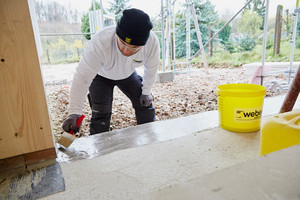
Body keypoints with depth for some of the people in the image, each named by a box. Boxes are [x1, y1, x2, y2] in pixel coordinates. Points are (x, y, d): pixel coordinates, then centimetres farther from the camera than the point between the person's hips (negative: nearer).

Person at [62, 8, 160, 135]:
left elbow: (151, 69, -12)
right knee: (101, 114, -13)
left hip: (128, 74, 3)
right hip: (100, 76, -3)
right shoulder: (99, 44, -42)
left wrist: (146, 91, -4)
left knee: (145, 104, 5)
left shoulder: (152, 42, -32)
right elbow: (82, 78, -38)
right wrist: (74, 112, -42)